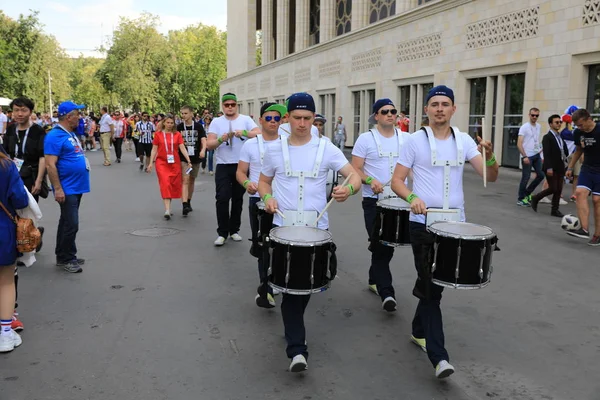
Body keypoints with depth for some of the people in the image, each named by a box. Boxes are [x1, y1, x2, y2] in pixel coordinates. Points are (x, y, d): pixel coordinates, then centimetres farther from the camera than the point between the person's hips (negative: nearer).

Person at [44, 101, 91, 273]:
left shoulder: (71, 134, 12)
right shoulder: (55, 136, -17)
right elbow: (50, 165, -22)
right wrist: (58, 189, -24)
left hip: (76, 187, 10)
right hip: (67, 189, -10)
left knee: (67, 222, 16)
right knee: (71, 224, -7)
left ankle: (63, 256, 25)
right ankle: (66, 259, 6)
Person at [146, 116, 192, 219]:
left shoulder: (177, 134, 3)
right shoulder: (158, 134, 2)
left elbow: (182, 148, -3)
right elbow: (154, 149, 4)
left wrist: (189, 161, -10)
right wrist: (151, 163, -2)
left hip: (175, 162, 2)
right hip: (161, 162, -2)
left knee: (174, 185, 6)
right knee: (165, 184, -13)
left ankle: (168, 207, 23)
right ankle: (167, 210, -18)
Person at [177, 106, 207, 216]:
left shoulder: (198, 126, -1)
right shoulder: (179, 127, 0)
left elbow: (203, 140, -10)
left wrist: (203, 150, -29)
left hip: (196, 157, 2)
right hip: (183, 158, -1)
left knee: (192, 181, 14)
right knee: (185, 180, -13)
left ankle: (188, 202, 31)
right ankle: (185, 206, -21)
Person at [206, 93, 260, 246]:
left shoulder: (246, 120, 1)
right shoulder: (216, 122, 2)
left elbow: (259, 134, -11)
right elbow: (209, 145, -3)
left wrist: (244, 133, -27)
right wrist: (221, 139, -22)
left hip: (241, 166, 1)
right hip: (223, 167, -1)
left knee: (238, 199, 9)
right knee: (222, 199, -7)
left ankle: (234, 230, 21)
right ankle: (222, 232, 1)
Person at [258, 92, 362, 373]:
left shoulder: (326, 148, -1)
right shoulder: (275, 149, 4)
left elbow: (354, 176, -6)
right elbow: (263, 181, 17)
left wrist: (349, 189, -30)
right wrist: (267, 197, -5)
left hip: (316, 228, 0)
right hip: (283, 227, 0)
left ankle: (293, 329, 40)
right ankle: (297, 348, -4)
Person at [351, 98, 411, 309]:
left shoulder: (405, 138, 6)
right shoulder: (365, 139, -5)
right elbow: (355, 169, -7)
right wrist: (370, 180, -25)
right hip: (374, 202, -4)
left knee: (389, 245, 13)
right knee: (380, 246, -6)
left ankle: (374, 280, 34)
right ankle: (386, 293, -5)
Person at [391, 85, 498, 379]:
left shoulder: (463, 140, 5)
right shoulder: (415, 141, -4)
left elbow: (490, 177, -2)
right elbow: (397, 181, -4)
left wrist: (489, 155, -22)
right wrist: (412, 197, -23)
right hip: (424, 224, -4)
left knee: (436, 284, 17)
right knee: (431, 288, -4)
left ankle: (419, 330, 40)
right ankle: (439, 357, -4)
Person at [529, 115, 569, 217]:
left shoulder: (560, 137, 15)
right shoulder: (547, 137, -9)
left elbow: (565, 151, 20)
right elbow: (546, 154, -17)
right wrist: (549, 168, -23)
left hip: (560, 168, 7)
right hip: (551, 168, -7)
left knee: (559, 190, 5)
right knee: (553, 189, -8)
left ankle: (555, 210, 12)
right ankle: (535, 199, 13)